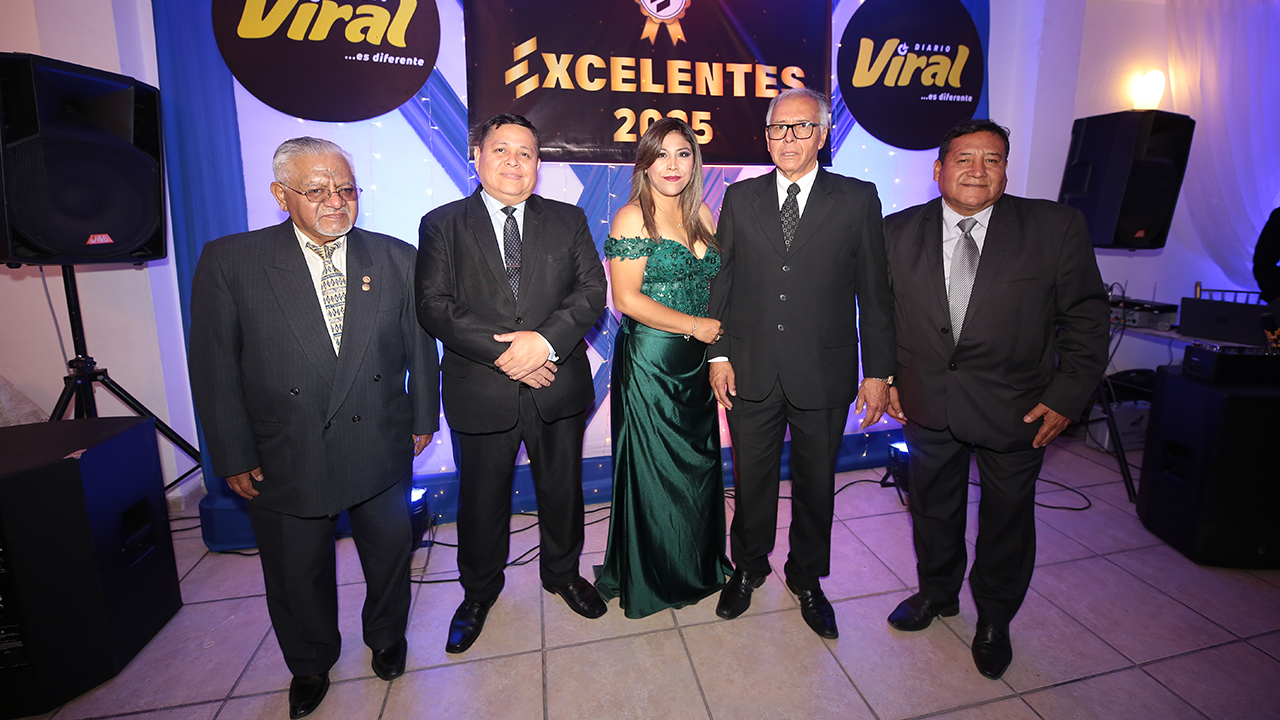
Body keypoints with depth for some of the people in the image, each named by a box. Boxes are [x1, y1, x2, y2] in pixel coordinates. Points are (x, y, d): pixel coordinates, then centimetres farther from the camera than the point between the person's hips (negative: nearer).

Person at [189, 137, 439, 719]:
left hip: (381, 449, 1)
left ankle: (387, 638, 49)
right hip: (286, 463, -1)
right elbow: (214, 367, -5)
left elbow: (420, 345, 3)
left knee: (389, 555, 19)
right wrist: (234, 457, -5)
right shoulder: (229, 262, -7)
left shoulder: (395, 258, -2)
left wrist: (423, 418, 6)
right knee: (298, 574, 19)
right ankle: (310, 665, 48)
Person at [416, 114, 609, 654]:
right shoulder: (441, 225, 2)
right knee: (481, 499, 15)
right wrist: (504, 353, -19)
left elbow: (592, 291, -4)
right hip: (481, 393, -1)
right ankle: (479, 592, 41)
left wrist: (545, 340, -20)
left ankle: (562, 573, 44)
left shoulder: (568, 220, 7)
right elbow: (435, 306, -9)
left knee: (563, 490, 17)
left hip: (559, 389, 2)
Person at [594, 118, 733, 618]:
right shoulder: (633, 218, -9)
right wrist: (695, 325, -12)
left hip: (698, 361, 6)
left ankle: (699, 565, 38)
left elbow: (717, 283, 14)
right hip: (649, 361, -6)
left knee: (699, 463, 15)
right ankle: (651, 577, 29)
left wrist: (721, 348, 0)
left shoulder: (702, 214, 10)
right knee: (653, 469, 6)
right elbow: (626, 299, -15)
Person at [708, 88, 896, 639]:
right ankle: (748, 567, 40)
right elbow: (720, 280, 5)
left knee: (816, 484, 14)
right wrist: (719, 353, -2)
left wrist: (878, 371, -2)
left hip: (824, 375, -1)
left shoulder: (858, 199, 0)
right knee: (751, 480, 15)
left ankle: (807, 578, 38)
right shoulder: (740, 197, 5)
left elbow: (874, 292, 0)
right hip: (750, 371, 1)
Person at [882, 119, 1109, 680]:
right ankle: (937, 593, 45)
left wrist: (1067, 396, -9)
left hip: (1014, 411, -1)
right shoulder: (899, 230, -2)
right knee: (933, 506, 19)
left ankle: (994, 620, 40)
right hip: (926, 404, 2)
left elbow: (1086, 316, -4)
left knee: (1007, 518, 15)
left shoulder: (1057, 227, -6)